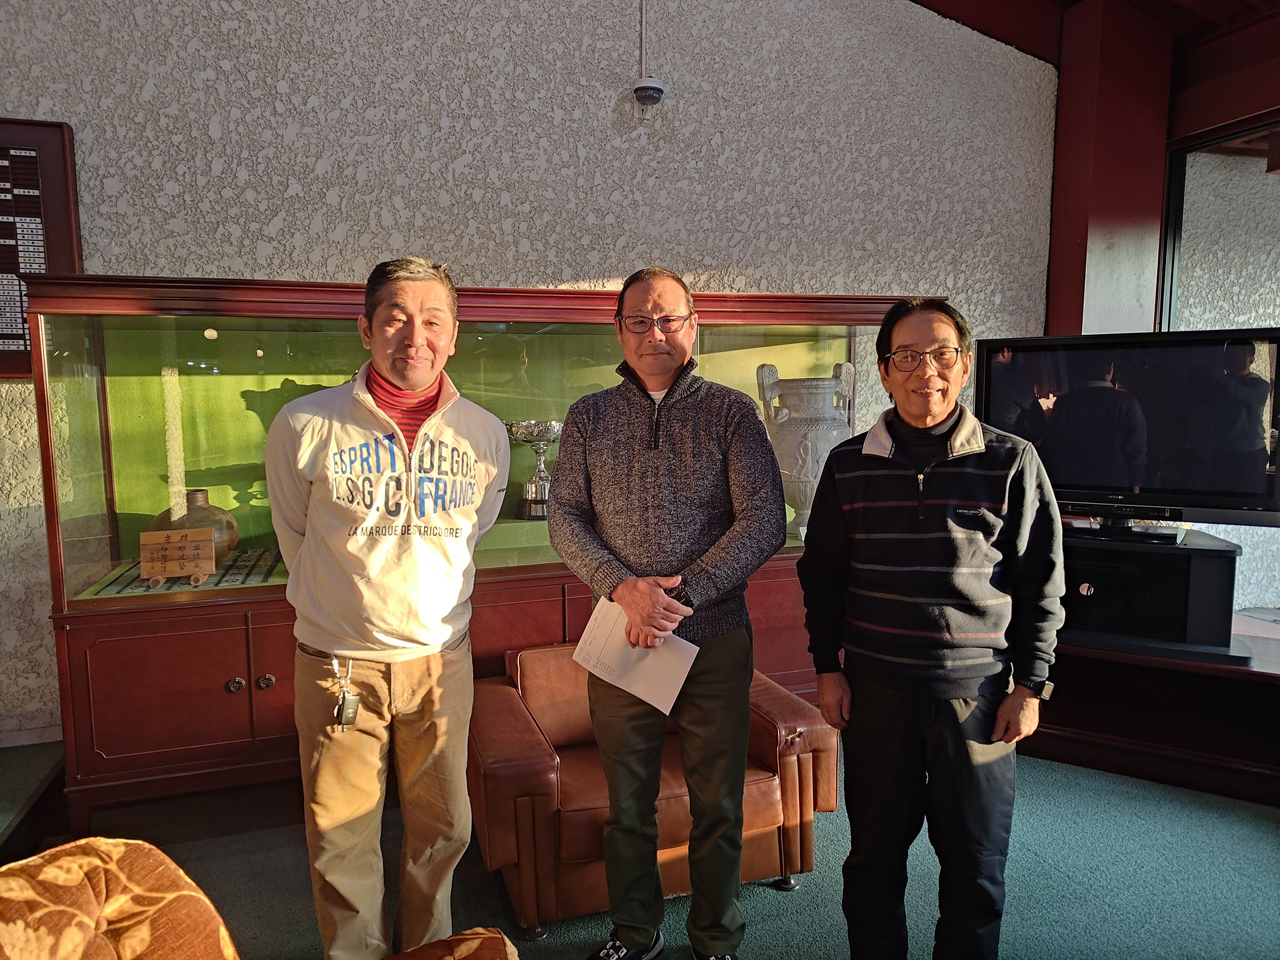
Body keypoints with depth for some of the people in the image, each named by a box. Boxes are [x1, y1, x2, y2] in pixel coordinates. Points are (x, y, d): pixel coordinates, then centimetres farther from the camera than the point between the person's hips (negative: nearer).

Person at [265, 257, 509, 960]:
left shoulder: (485, 435, -3)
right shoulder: (304, 426, -10)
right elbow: (295, 538, 6)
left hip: (441, 657, 2)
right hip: (338, 660, -2)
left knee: (442, 828, 15)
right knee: (341, 840, 11)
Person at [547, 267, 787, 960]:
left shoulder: (731, 412, -1)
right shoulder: (588, 418, 6)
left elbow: (764, 520, -8)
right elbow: (565, 518, 1)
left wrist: (681, 596, -16)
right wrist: (625, 588, -15)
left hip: (716, 637, -1)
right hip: (621, 638, 2)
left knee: (718, 804, 12)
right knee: (628, 803, 15)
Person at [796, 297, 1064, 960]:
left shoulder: (1012, 463, -2)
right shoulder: (849, 465, 1)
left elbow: (1041, 584, 2)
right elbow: (821, 576, 7)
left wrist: (1029, 685, 0)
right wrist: (827, 667, 3)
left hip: (977, 690, -1)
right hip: (874, 689, 1)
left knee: (975, 864, 12)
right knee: (874, 855, 13)